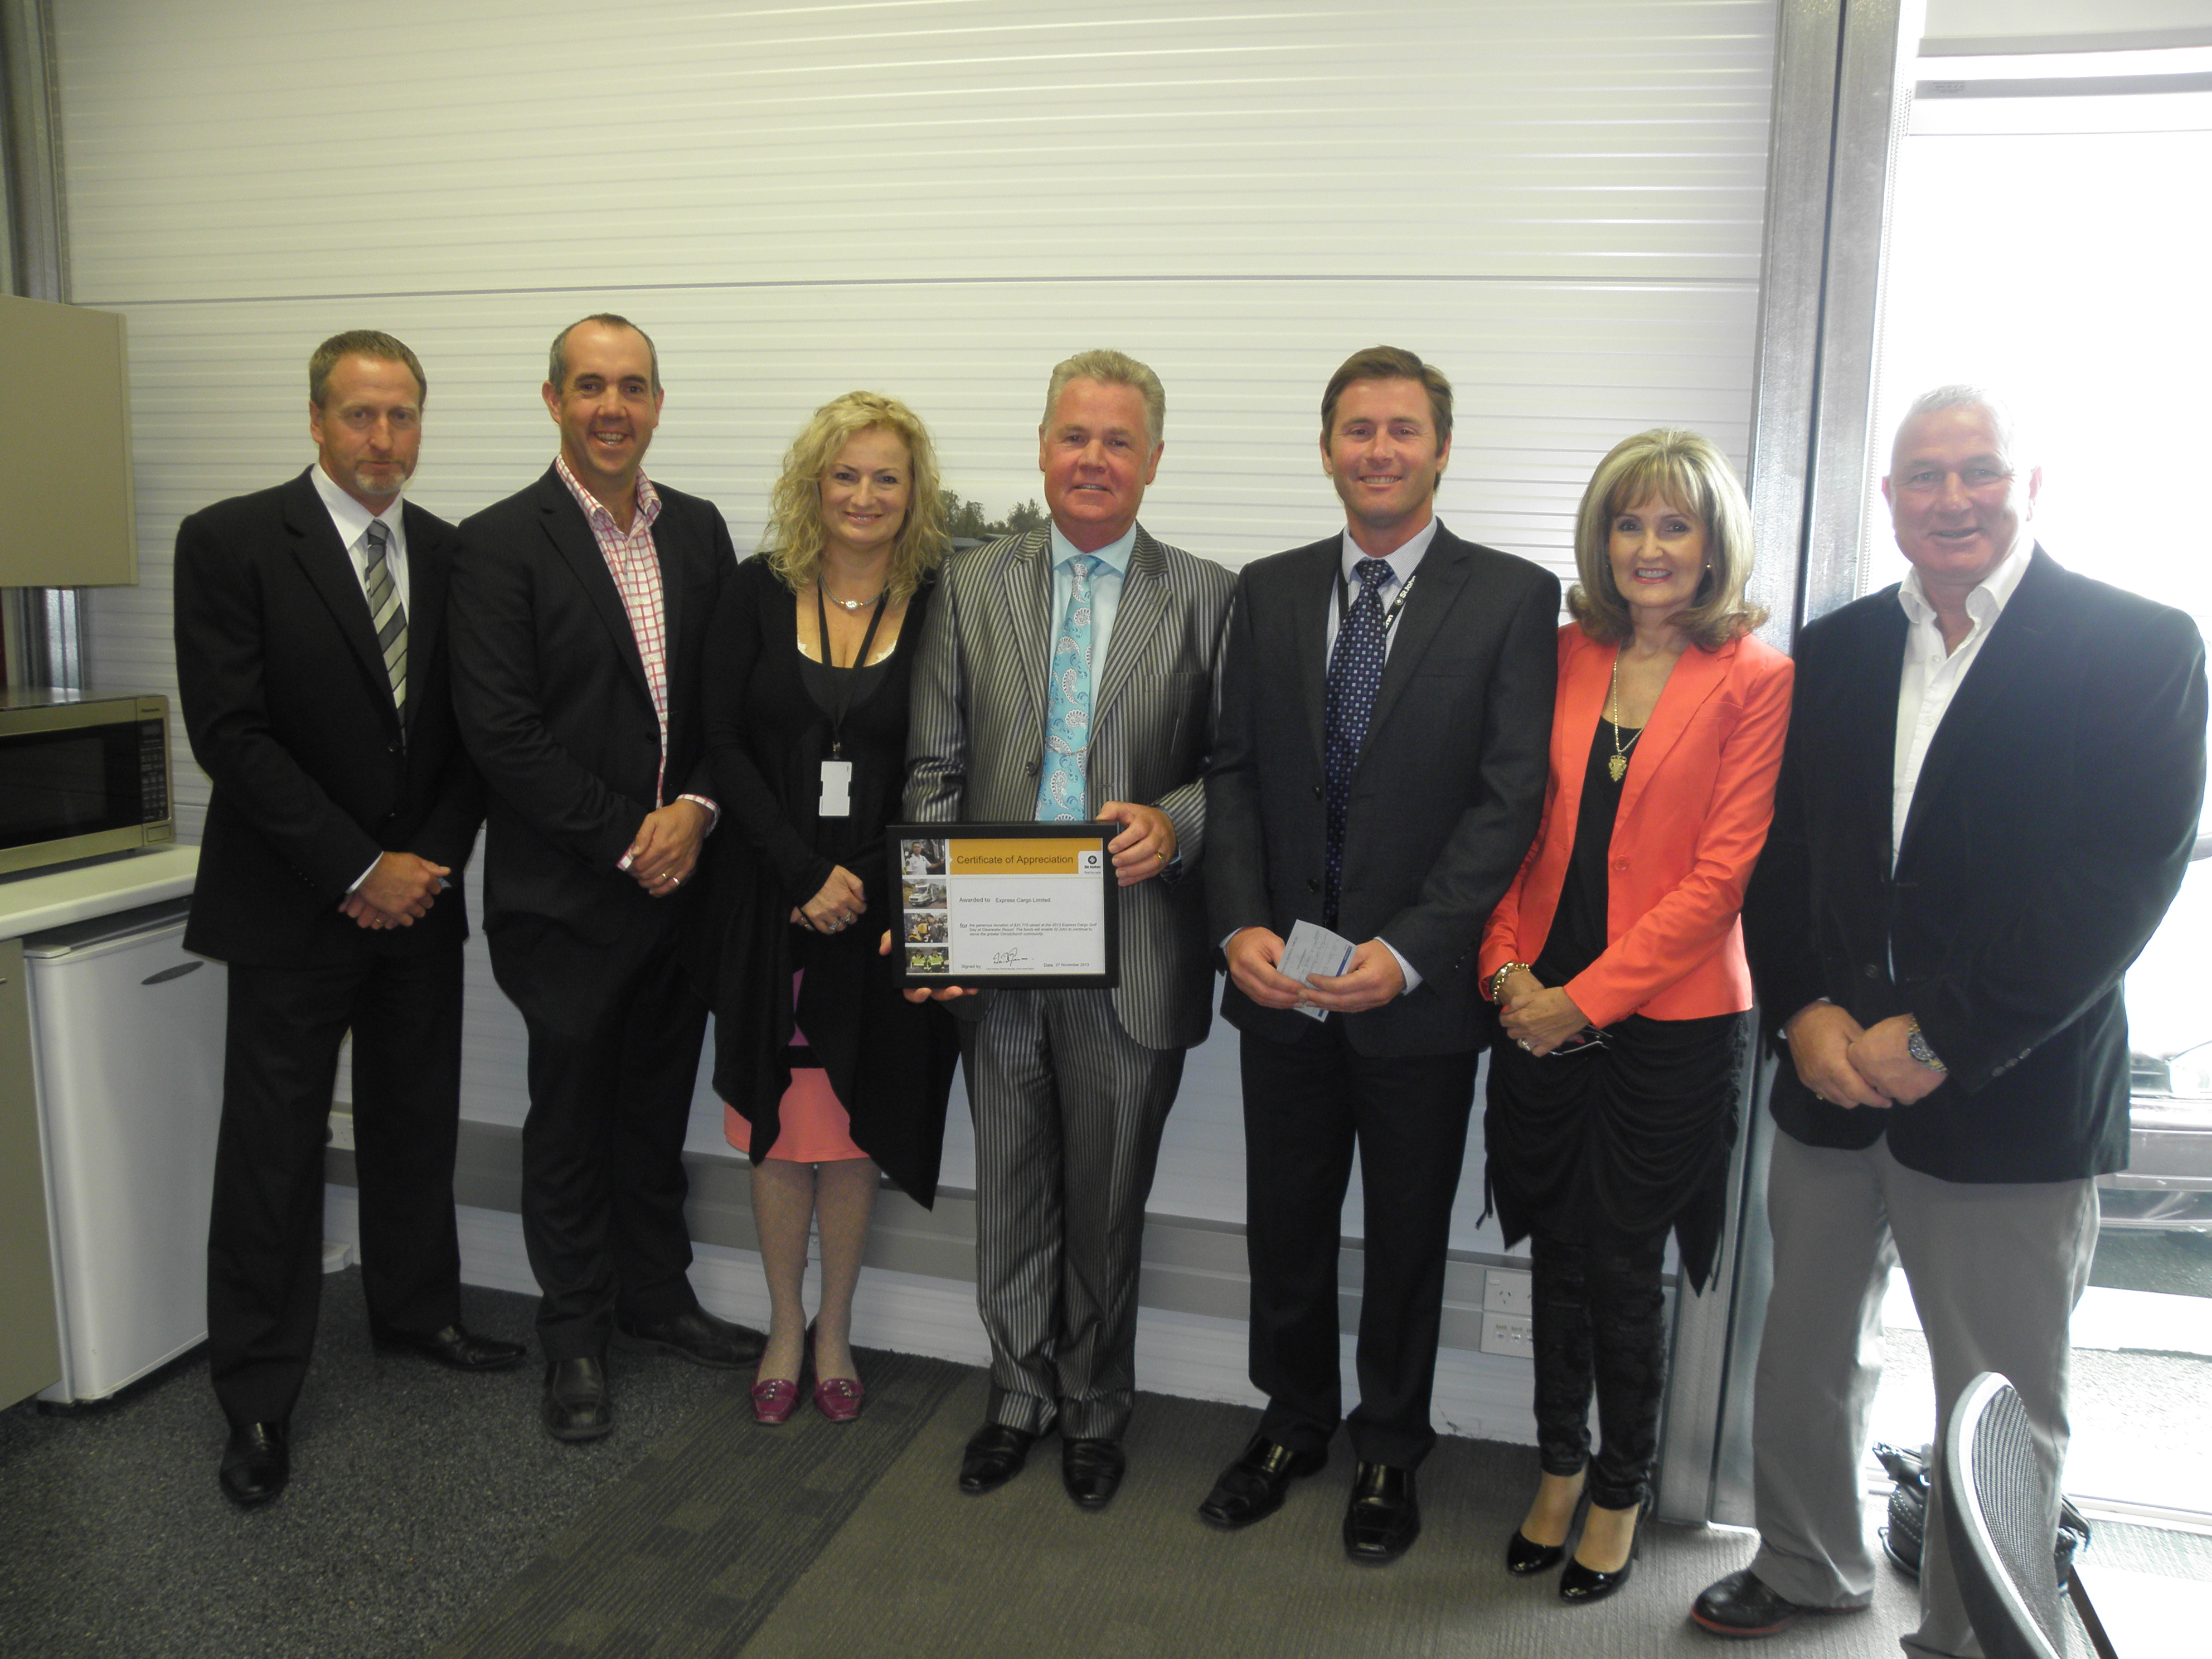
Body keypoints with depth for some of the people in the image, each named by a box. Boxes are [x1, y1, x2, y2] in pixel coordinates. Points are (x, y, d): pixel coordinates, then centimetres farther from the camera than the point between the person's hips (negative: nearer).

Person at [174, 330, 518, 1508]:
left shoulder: (451, 556, 6)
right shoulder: (231, 542, -8)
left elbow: (473, 733, 7)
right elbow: (230, 734, -15)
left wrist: (432, 860, -7)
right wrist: (359, 870, -17)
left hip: (420, 894, 5)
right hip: (293, 909, -4)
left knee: (417, 1123, 16)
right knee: (274, 1148, 3)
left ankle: (416, 1308, 36)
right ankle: (257, 1397, 18)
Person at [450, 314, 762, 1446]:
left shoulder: (699, 532, 8)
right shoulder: (502, 542, -8)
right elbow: (500, 728, -14)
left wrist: (696, 810, -9)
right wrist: (623, 840, -15)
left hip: (680, 877, 4)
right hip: (565, 891, -4)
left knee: (657, 1107, 17)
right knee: (570, 1118, 9)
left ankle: (657, 1298, 34)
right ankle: (574, 1337, 25)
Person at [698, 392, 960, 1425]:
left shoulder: (939, 607, -1)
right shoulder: (759, 593, 1)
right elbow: (725, 746, -3)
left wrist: (861, 881, -12)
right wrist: (804, 872, -12)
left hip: (882, 905, 0)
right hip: (768, 899, 1)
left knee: (852, 1130, 9)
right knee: (780, 1125, 9)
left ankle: (834, 1333, 28)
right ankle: (785, 1328, 28)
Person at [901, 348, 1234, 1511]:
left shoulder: (1206, 598, 0)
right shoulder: (970, 586, 6)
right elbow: (933, 769, 4)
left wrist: (1172, 822, -20)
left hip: (1132, 959, -1)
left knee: (1107, 1204, 13)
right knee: (1010, 1195, 16)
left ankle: (1095, 1411, 35)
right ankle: (1021, 1396, 38)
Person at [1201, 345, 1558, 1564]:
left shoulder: (1512, 598, -5)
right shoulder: (1269, 591, 6)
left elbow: (1511, 796, -11)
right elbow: (1235, 769, 5)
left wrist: (1406, 950, -20)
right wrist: (1242, 924, -9)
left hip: (1421, 987, -3)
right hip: (1281, 980, 3)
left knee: (1408, 1235, 14)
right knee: (1283, 1225, 16)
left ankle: (1389, 1451, 36)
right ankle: (1293, 1423, 40)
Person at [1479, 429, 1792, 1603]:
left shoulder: (1755, 679, -7)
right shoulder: (1563, 656, 6)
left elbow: (1723, 870, -11)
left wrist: (1588, 994, -14)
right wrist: (1507, 966, -7)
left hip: (1670, 1020, -3)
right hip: (1543, 1010, 4)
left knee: (1624, 1267, 8)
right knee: (1557, 1254, 14)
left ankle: (1621, 1496, 31)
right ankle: (1560, 1468, 35)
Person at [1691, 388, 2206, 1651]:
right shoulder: (1836, 652, 9)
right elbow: (1780, 850, 8)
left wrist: (1937, 1042, -18)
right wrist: (1806, 1012, -8)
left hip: (2007, 1105, -4)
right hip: (1831, 1080, 5)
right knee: (1809, 1359, 19)